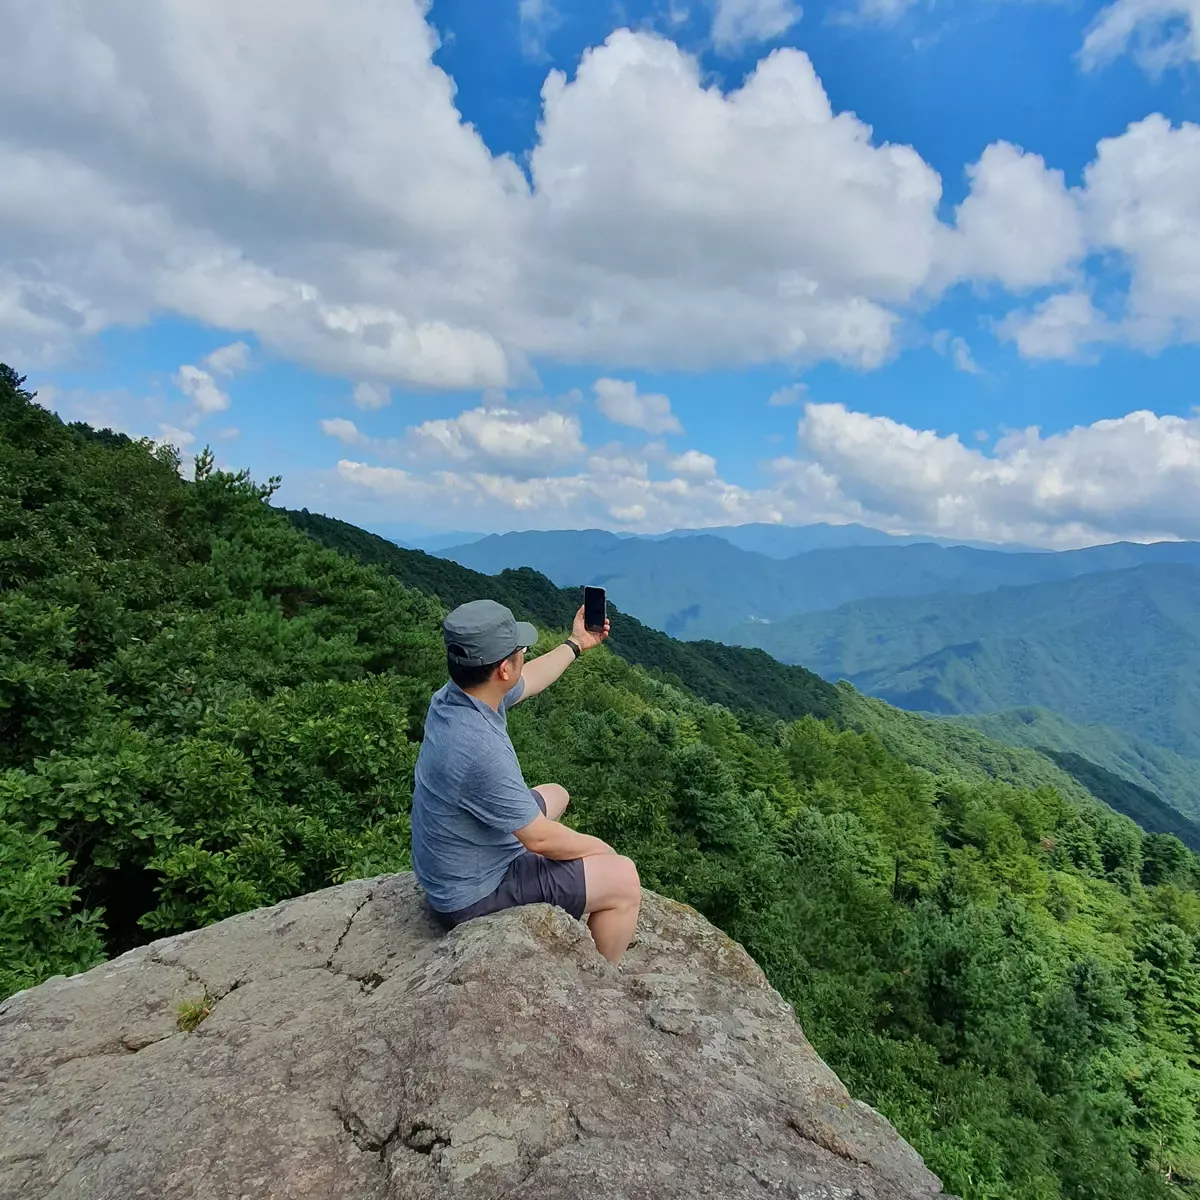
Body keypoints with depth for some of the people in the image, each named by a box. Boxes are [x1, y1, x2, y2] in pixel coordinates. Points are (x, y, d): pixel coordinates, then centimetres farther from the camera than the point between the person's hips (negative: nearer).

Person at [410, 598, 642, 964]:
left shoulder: (453, 695, -11)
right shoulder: (481, 751, -38)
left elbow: (527, 683, 11)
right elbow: (540, 838, -25)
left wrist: (576, 644, 24)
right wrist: (597, 848, -6)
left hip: (450, 866, 9)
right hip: (472, 895, -9)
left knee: (554, 795, 28)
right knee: (624, 880, -5)